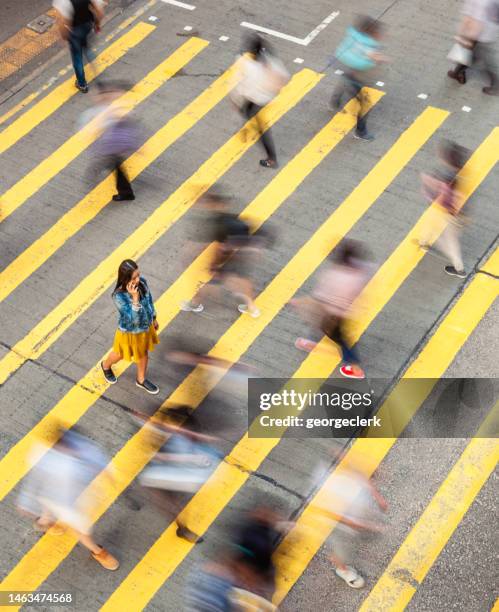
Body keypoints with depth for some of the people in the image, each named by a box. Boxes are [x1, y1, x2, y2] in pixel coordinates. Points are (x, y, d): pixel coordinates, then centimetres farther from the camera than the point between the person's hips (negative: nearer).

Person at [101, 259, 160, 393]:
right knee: (120, 354, 25)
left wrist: (154, 318, 13)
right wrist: (135, 298, -49)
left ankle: (141, 380, 55)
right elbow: (134, 319, -39)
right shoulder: (119, 296, -39)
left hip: (145, 327, 5)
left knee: (143, 353, 28)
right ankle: (106, 365, 60)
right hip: (130, 332, -5)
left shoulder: (142, 282, -22)